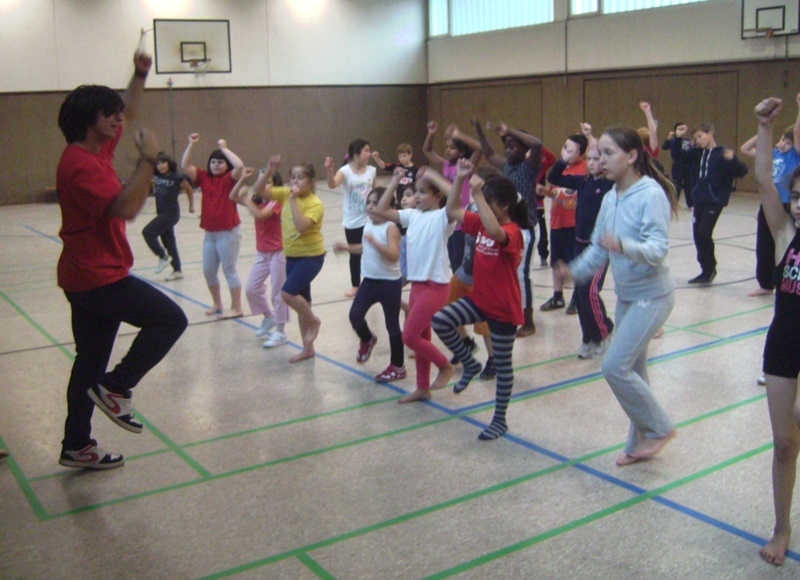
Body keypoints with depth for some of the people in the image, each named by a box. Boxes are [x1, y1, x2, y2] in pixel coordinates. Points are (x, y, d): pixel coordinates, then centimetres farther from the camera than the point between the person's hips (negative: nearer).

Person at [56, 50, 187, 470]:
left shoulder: (96, 149, 11)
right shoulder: (82, 164, -19)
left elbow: (127, 114, 27)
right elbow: (126, 208, -31)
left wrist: (140, 76, 18)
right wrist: (147, 159, -26)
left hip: (90, 276, 10)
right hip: (98, 277, -10)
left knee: (90, 362, 13)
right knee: (170, 319, -6)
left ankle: (77, 446, 22)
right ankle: (115, 388, 0)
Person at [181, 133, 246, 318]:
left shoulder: (230, 178, -8)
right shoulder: (204, 177, 6)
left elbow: (240, 166, -27)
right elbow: (185, 166, 3)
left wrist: (224, 148, -19)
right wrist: (191, 145, -4)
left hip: (228, 232, -6)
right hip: (210, 232, 6)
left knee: (229, 269, 0)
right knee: (208, 270, 12)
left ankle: (236, 308, 9)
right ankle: (217, 304, 29)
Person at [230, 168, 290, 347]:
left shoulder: (275, 203, -14)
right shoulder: (257, 201, 7)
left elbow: (259, 215, -30)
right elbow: (233, 196, 4)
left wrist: (246, 200, -24)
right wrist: (243, 179, -6)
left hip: (277, 253, -8)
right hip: (262, 254, 8)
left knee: (279, 294, 0)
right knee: (251, 289, 11)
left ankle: (280, 332, 9)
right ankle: (269, 317, 31)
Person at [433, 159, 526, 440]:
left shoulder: (512, 232, -20)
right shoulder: (481, 222, 3)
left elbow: (496, 232, -44)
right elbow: (452, 211, 7)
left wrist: (478, 195, -42)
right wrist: (459, 180, -5)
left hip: (503, 307, -7)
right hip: (479, 298, 7)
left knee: (502, 364, 6)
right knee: (440, 321, -13)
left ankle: (500, 421, 22)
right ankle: (470, 365, 10)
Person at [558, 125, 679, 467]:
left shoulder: (651, 195, -19)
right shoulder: (611, 198, 3)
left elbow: (659, 248, -27)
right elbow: (599, 246, 10)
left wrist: (624, 246, -43)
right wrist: (576, 270, -3)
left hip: (652, 295, -8)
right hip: (626, 295, 8)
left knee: (615, 366, -13)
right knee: (632, 370, 14)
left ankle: (659, 428, 8)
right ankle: (641, 442, 27)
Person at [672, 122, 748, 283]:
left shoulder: (722, 154, -8)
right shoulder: (696, 153, 9)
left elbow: (742, 172, -12)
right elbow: (677, 155, 13)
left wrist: (733, 160, -31)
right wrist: (678, 138, 0)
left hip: (715, 202, -6)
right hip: (699, 200, 6)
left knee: (704, 233, -14)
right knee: (697, 234, 7)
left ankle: (710, 268, 5)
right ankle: (706, 270, 20)